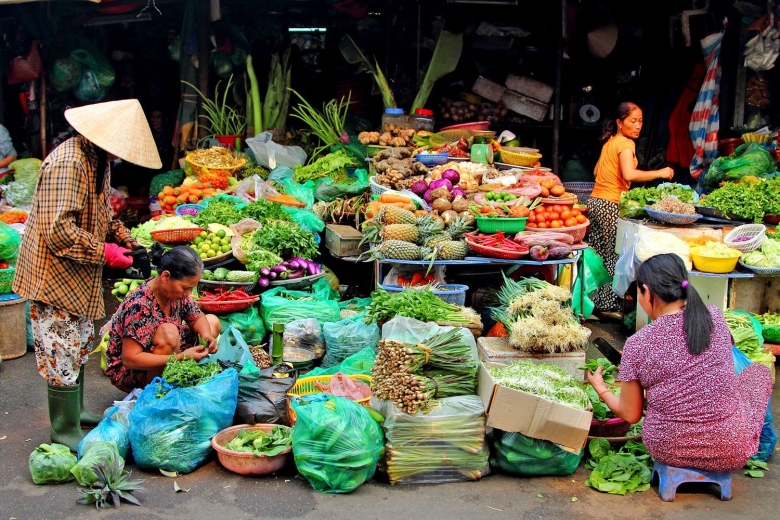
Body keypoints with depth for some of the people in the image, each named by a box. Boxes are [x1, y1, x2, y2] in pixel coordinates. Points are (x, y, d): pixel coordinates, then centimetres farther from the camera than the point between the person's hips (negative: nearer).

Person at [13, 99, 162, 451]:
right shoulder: (67, 164, -24)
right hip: (54, 276, -10)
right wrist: (104, 252, -22)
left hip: (79, 277, 10)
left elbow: (102, 215, 20)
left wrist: (126, 240, 4)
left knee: (79, 347, 21)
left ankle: (73, 412, 37)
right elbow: (59, 231, -29)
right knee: (63, 355, -3)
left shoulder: (98, 160, 8)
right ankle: (65, 432, 9)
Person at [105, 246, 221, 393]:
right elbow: (130, 359, -32)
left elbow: (197, 318, 7)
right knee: (168, 332, -34)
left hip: (162, 364, 8)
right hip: (127, 371, -8)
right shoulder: (140, 305, -30)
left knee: (213, 321, 5)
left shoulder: (176, 291, -9)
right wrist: (181, 357, -35)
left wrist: (206, 335, -16)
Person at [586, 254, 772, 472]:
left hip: (668, 451, 0)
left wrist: (601, 389, 16)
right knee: (759, 370, 24)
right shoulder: (714, 316, -8)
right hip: (731, 452, 0)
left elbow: (631, 415, -4)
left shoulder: (637, 345, -14)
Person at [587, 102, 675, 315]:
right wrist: (660, 173, -17)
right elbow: (630, 175, -25)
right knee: (614, 256, -2)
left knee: (598, 255, 12)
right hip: (610, 205, -9)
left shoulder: (610, 141, 16)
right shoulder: (625, 144, -10)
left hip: (596, 201, 9)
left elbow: (597, 171, 24)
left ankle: (593, 300, 17)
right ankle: (609, 305, 3)